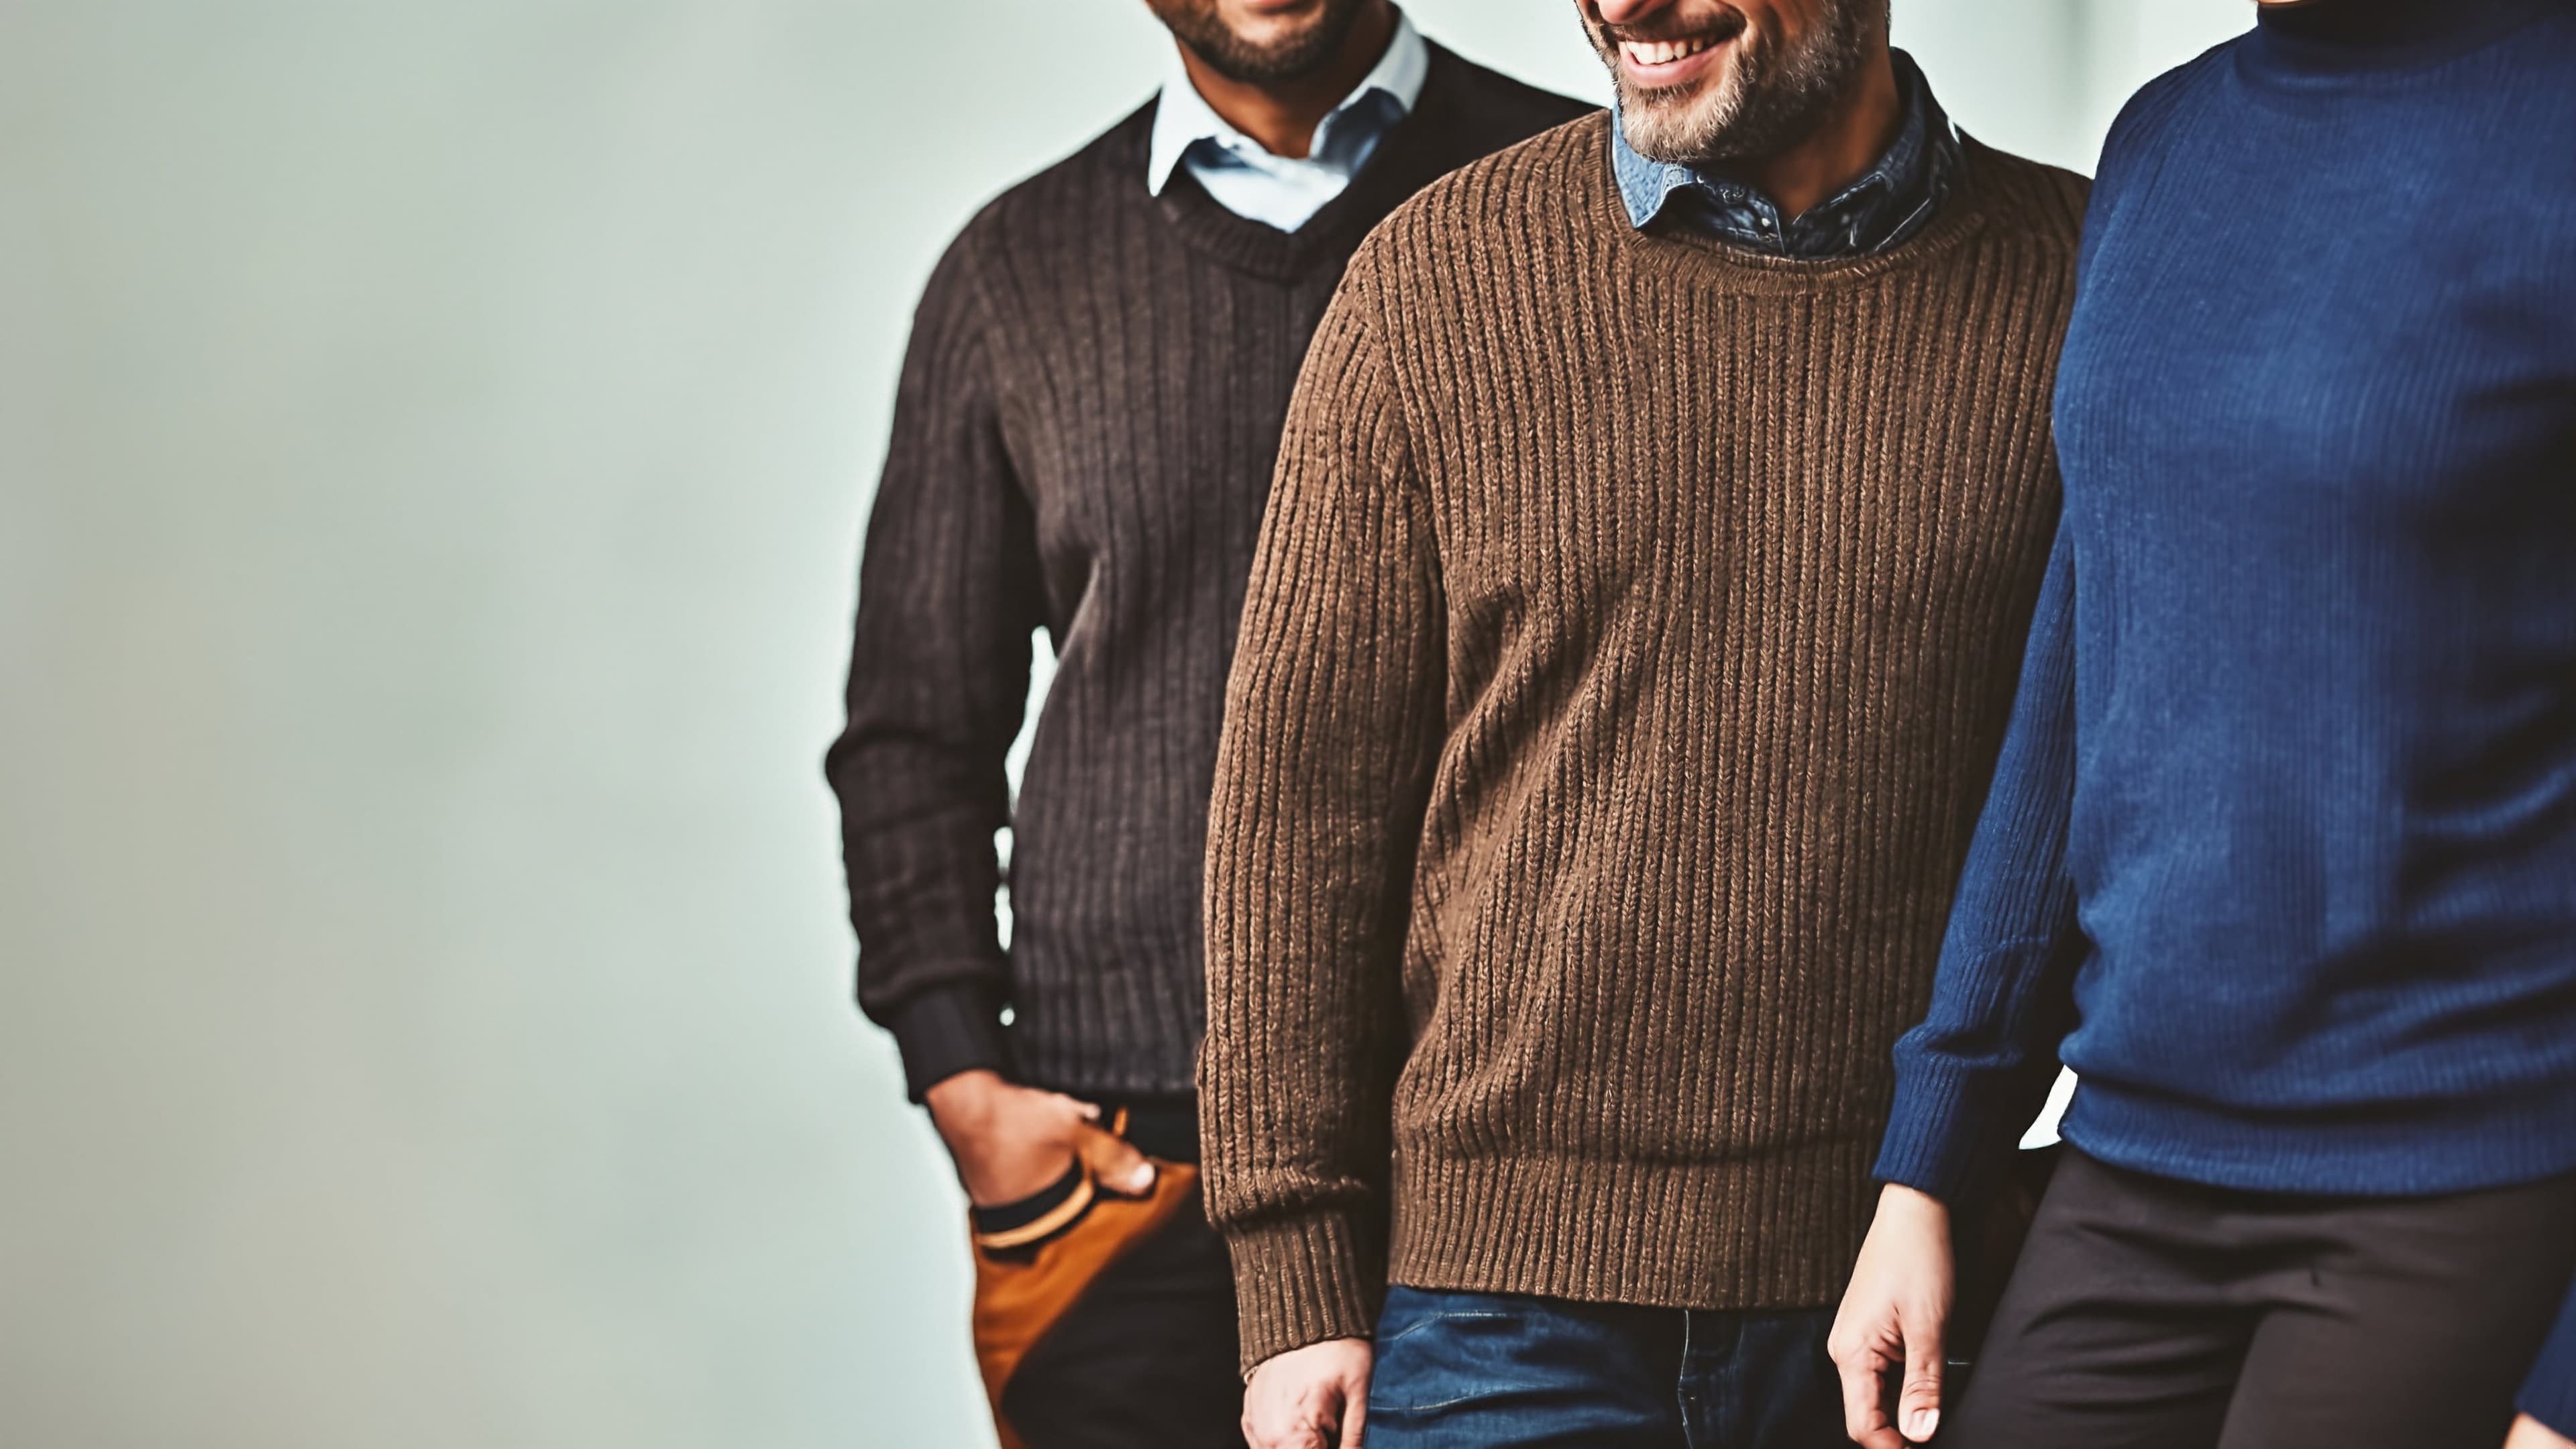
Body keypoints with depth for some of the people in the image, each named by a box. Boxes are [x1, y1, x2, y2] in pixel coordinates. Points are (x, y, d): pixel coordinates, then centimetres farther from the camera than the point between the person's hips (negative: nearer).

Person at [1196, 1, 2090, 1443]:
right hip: (1501, 1285, 0)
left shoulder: (2082, 280, 0)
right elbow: (1299, 791, 2)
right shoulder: (1437, 279, 1)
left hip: (1904, 1298, 0)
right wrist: (1297, 1281, -1)